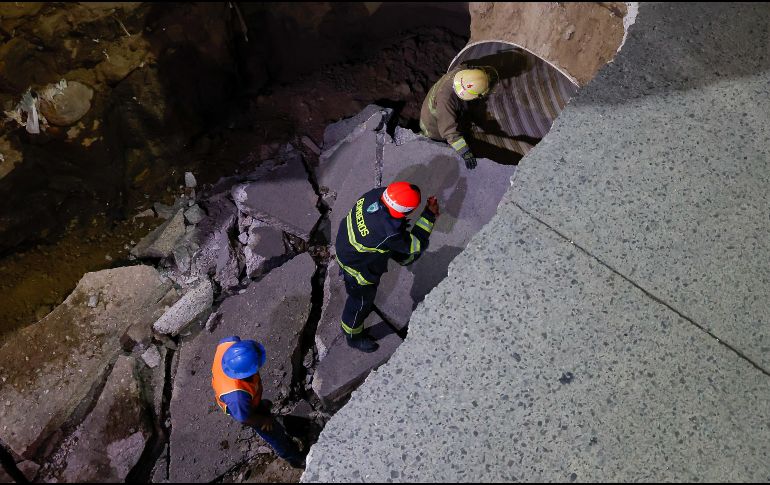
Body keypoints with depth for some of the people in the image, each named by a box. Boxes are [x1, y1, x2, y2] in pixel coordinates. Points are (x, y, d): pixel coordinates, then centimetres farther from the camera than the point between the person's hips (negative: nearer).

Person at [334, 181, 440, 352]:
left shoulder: (378, 193, -26)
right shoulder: (389, 234, -44)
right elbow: (416, 244, -24)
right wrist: (430, 215, -19)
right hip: (358, 266, -6)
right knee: (361, 301, 20)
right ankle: (353, 336, 48)